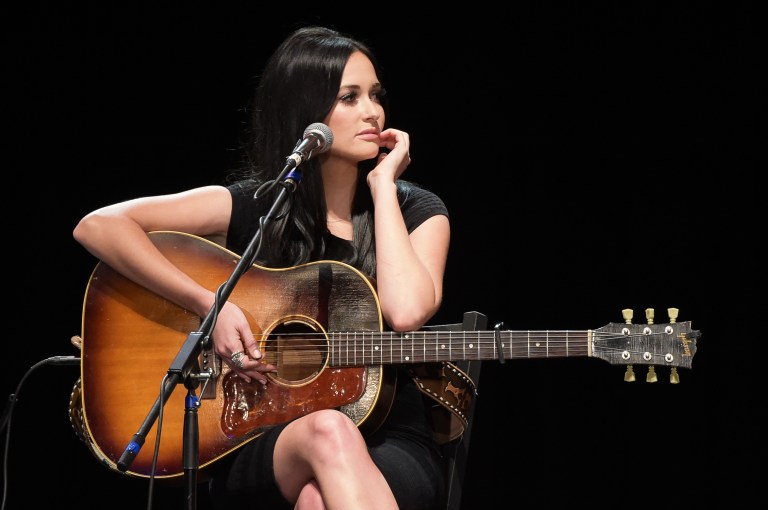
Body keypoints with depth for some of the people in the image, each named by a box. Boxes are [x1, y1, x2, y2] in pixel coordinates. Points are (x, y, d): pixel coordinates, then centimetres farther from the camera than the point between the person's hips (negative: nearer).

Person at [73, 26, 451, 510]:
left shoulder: (416, 211, 6)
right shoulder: (251, 206, 3)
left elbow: (406, 311, -16)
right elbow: (97, 226, -7)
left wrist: (383, 184, -6)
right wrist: (211, 306, -16)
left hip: (388, 440, -1)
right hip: (261, 446, 1)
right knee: (330, 433, -37)